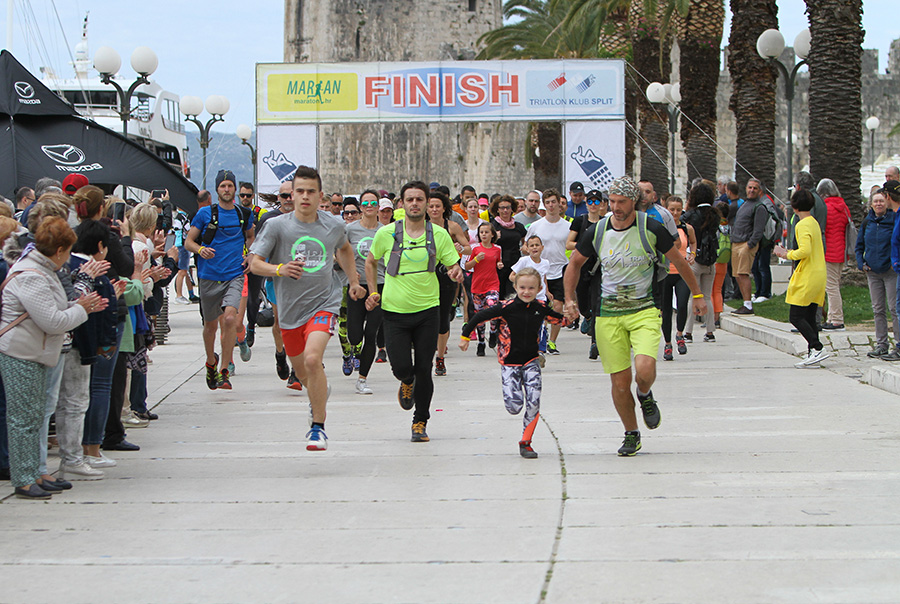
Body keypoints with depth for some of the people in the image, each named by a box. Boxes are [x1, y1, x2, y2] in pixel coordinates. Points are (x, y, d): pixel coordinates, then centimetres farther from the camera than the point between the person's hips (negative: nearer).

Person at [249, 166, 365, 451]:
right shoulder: (277, 226, -7)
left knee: (313, 359, -25)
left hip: (325, 302, -2)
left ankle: (318, 427, -13)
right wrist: (280, 269, -27)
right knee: (301, 371, 17)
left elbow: (344, 248, 23)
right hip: (290, 307, 2)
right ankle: (319, 392, 55)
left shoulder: (334, 225, 0)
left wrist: (353, 282, 23)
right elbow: (254, 262, -9)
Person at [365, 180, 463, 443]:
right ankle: (407, 383, 31)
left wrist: (457, 272, -19)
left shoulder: (439, 235, 0)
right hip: (394, 311, 0)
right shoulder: (386, 234, -2)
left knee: (423, 370, -1)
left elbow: (453, 266, 4)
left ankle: (420, 423, 17)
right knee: (401, 367, -9)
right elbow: (371, 262, 14)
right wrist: (373, 292, 5)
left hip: (427, 311, 0)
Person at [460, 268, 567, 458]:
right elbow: (480, 316, -7)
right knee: (514, 407, -11)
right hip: (509, 362, -3)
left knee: (534, 403, -12)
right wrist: (465, 336, -3)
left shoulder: (541, 308, -1)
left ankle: (526, 442, 3)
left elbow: (561, 319, 18)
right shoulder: (507, 307, -14)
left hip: (531, 361, 3)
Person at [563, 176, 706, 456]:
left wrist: (697, 294, 16)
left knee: (644, 368, -24)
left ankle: (645, 396, 12)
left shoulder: (652, 229, -7)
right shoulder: (597, 232, 0)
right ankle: (631, 435, 22)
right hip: (608, 314, 2)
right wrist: (569, 298, 10)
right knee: (620, 382, 0)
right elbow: (574, 263, 18)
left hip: (644, 310, -2)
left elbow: (678, 261, 8)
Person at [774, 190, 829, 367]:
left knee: (796, 317, -8)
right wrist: (789, 253, 19)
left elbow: (805, 251, -24)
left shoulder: (803, 225, -13)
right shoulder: (814, 223, 16)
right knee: (809, 318, 10)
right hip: (819, 275, 9)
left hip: (807, 278, -9)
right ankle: (813, 353, 7)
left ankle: (818, 349, -17)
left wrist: (787, 254, -9)